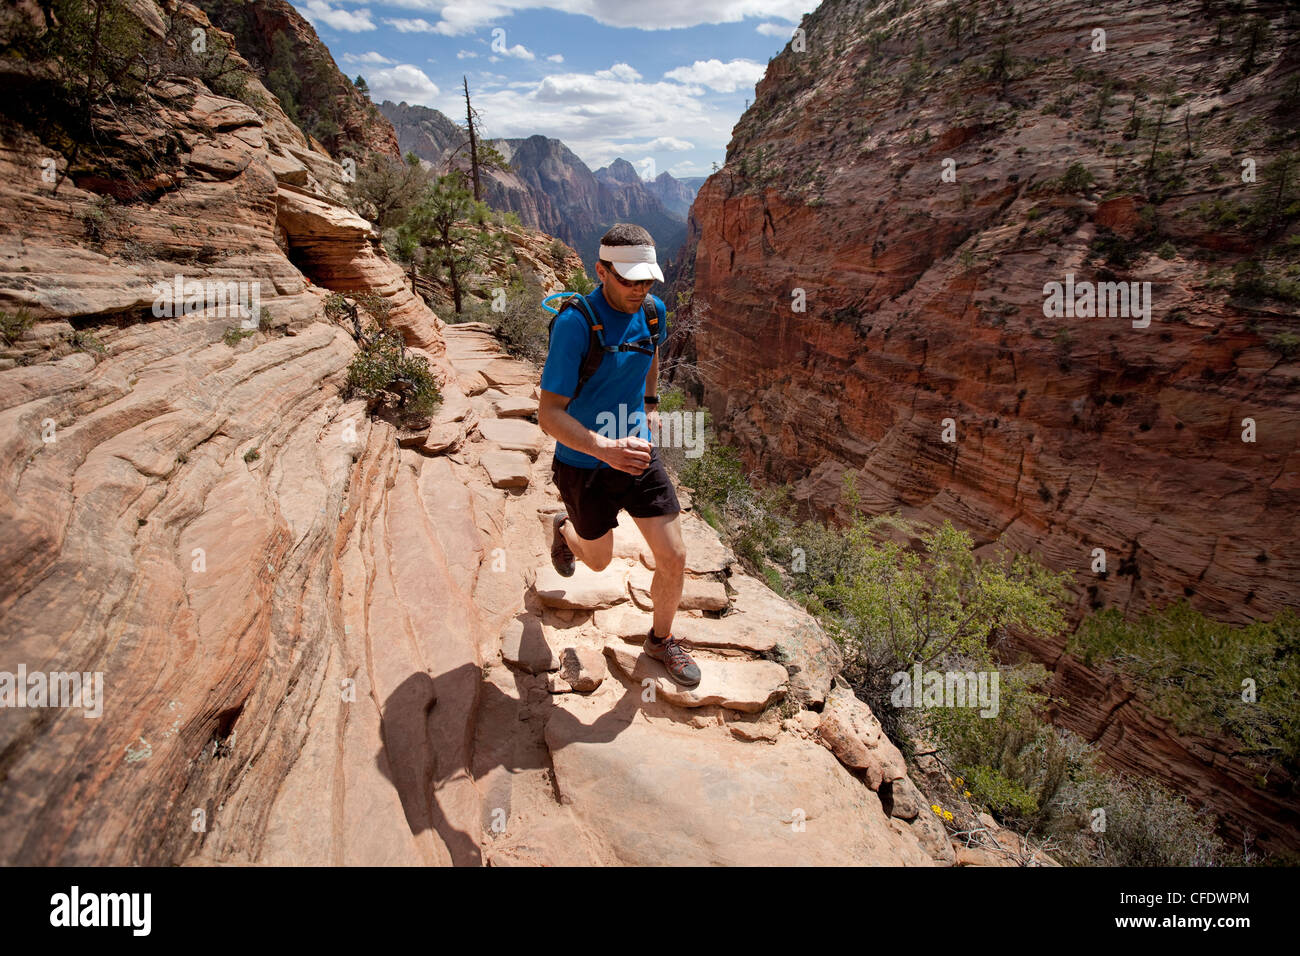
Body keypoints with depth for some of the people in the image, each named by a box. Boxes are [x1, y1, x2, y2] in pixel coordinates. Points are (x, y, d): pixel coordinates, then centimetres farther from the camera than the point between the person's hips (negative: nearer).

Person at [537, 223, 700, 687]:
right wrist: (605, 448, -42)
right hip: (584, 463, -4)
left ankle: (661, 640, 30)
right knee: (599, 560, 18)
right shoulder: (575, 323, -25)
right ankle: (563, 530, 56)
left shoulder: (652, 311, -5)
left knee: (673, 557, 2)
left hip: (639, 453, 5)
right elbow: (549, 414, -27)